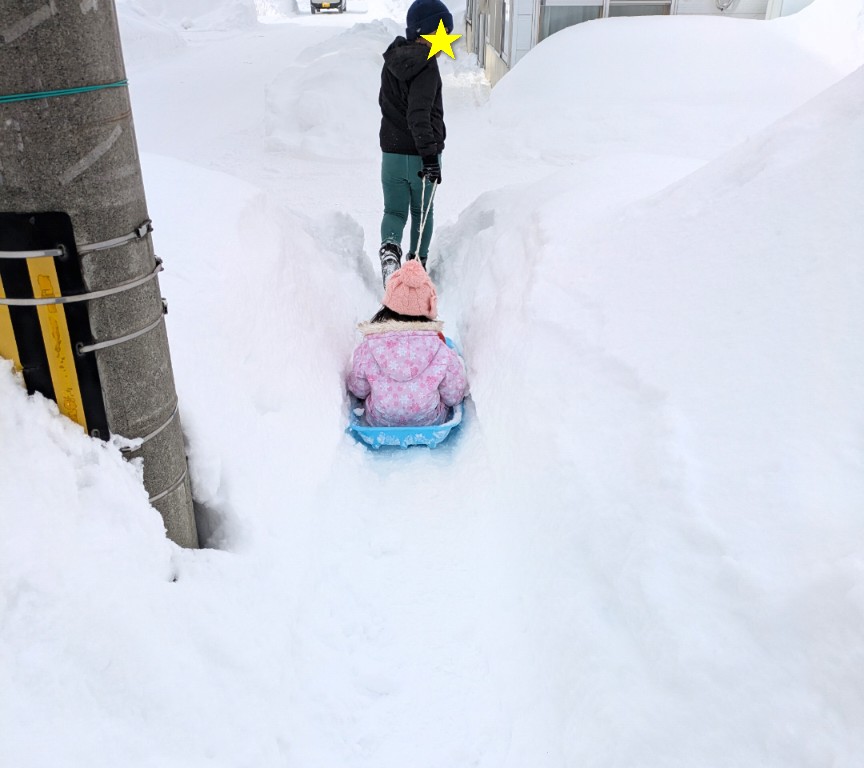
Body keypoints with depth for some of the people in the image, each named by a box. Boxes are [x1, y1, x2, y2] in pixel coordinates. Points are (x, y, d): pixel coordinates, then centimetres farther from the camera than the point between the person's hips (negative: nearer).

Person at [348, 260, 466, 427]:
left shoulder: (367, 350, -25)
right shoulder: (441, 352, -28)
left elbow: (358, 391, -6)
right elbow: (454, 397, -11)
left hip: (378, 423, 1)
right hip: (430, 424, -1)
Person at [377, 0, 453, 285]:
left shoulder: (393, 60, 7)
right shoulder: (426, 66, -18)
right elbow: (418, 114, -27)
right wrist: (429, 153, -29)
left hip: (391, 152, 5)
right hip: (419, 155, -5)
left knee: (394, 210, 12)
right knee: (422, 211, 14)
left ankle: (390, 248, -15)